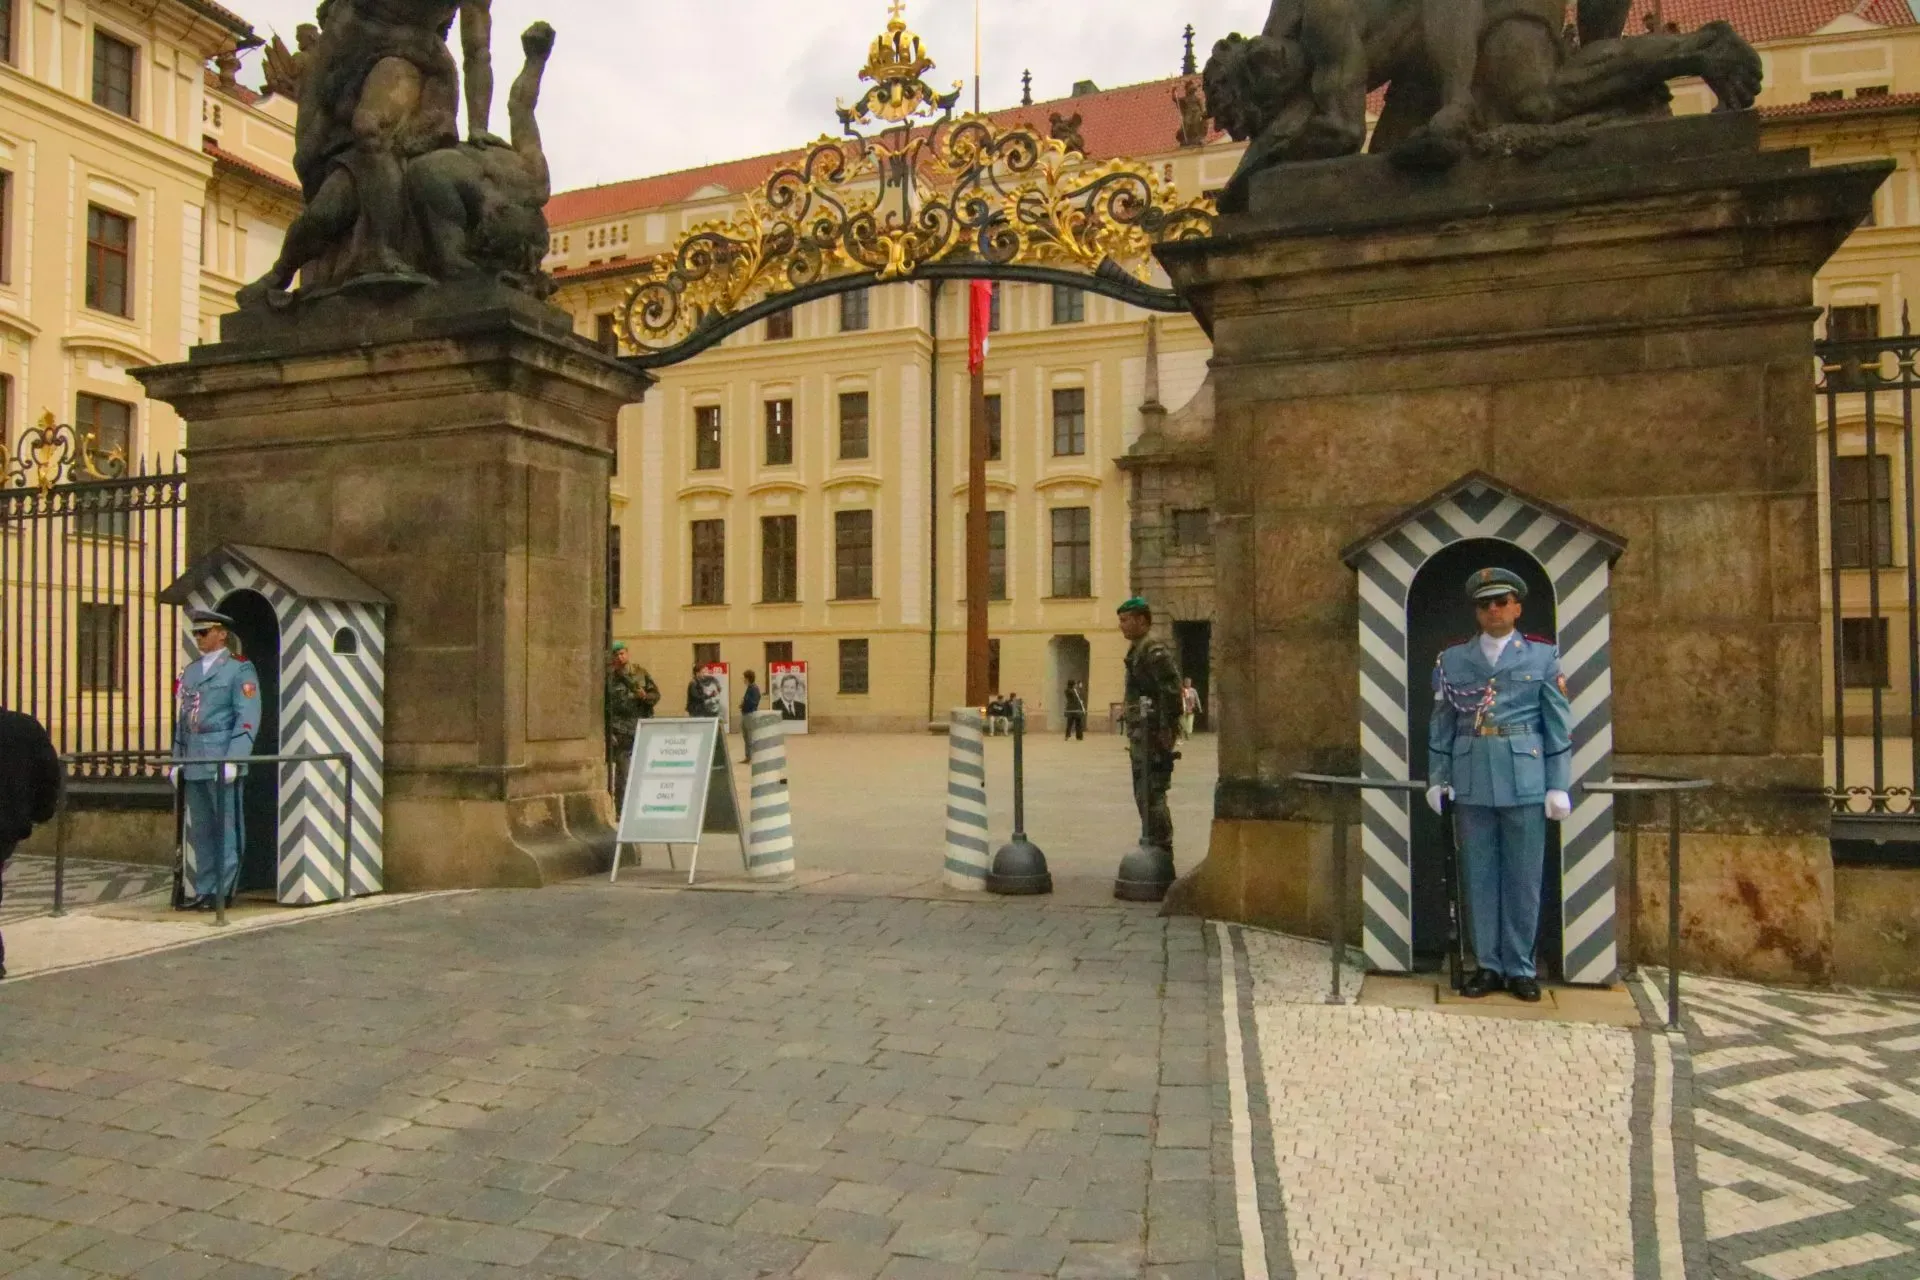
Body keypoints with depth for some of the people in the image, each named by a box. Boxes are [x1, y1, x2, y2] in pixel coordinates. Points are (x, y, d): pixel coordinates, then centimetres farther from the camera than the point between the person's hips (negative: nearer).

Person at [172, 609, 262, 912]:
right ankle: (204, 891, 16)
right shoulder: (190, 672, 19)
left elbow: (248, 718, -10)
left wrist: (232, 759, -18)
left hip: (222, 761, -7)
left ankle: (224, 891, 3)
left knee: (226, 829, -3)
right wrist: (177, 759, 15)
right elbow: (181, 718, 22)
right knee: (200, 831, 10)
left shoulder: (239, 669, -3)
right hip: (194, 763, 7)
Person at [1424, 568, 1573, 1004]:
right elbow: (1441, 723, 9)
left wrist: (1559, 786, -2)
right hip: (1471, 782, 1)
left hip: (1525, 780, -1)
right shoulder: (1453, 658, 8)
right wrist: (1437, 778, 4)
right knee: (1479, 876, 6)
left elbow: (1558, 725, 2)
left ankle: (1520, 968, 17)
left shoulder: (1543, 655, 4)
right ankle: (1488, 966, 17)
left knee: (1523, 878, 5)